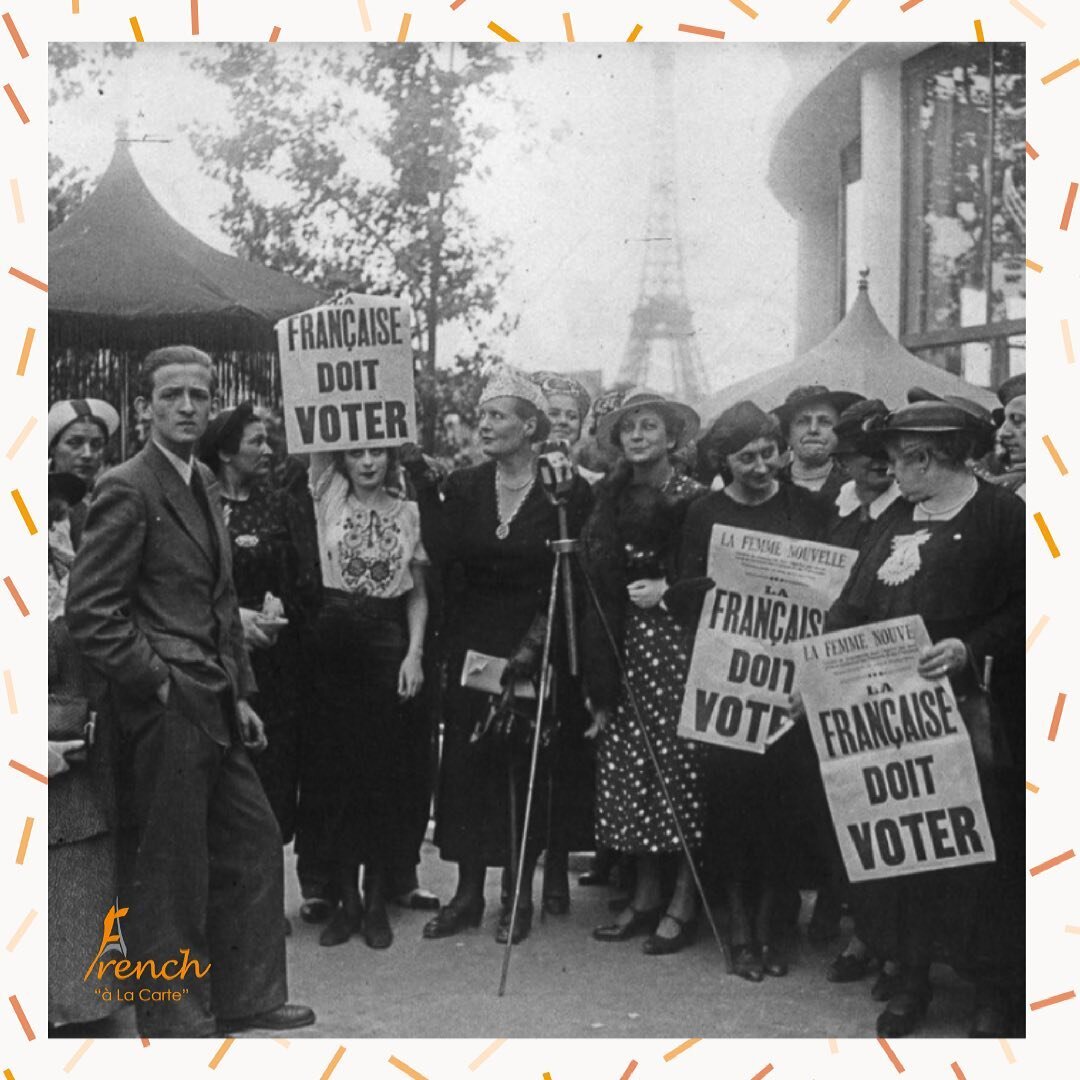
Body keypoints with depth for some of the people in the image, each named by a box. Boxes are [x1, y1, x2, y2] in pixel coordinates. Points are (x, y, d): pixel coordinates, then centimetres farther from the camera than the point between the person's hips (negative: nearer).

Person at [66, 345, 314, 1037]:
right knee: (174, 869, 1)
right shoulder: (128, 490, -13)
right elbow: (91, 612, -18)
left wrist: (240, 694, 14)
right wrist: (159, 685, -15)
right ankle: (176, 1020, 16)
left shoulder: (206, 486, 15)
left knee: (253, 840, 15)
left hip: (214, 705, 9)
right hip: (166, 708, -9)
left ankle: (245, 999, 28)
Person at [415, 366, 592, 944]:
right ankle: (468, 891, 16)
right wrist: (424, 489, -17)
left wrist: (531, 646, -13)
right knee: (464, 763, 5)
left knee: (525, 768, 4)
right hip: (471, 646, 3)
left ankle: (520, 892, 16)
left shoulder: (568, 491, -6)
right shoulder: (462, 486, 5)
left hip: (536, 649, -3)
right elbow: (441, 552, -10)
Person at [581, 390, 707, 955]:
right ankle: (645, 894, 15)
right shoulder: (610, 497, 10)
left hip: (676, 640, -5)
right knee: (626, 763, 5)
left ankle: (683, 902, 6)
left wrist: (668, 588, -16)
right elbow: (598, 578, 10)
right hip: (622, 642, 5)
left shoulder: (692, 499, -4)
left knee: (679, 762, -3)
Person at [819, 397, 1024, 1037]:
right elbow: (854, 607, 12)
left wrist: (970, 647, -23)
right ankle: (911, 977, 19)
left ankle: (996, 989, 13)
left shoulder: (1001, 514, -3)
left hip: (971, 716, -5)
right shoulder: (896, 519, 15)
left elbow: (1023, 609, -9)